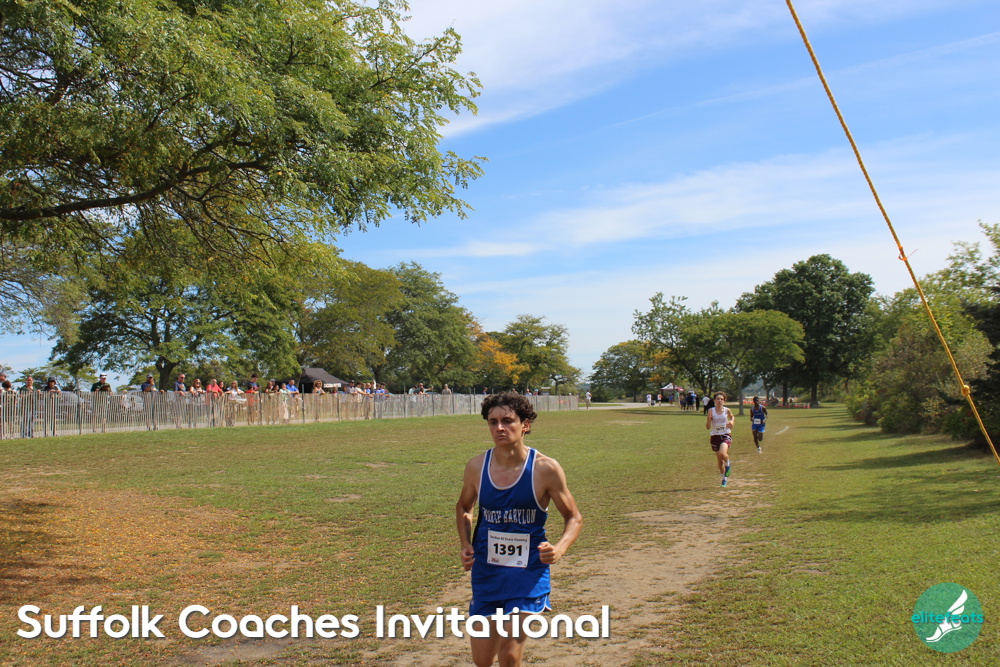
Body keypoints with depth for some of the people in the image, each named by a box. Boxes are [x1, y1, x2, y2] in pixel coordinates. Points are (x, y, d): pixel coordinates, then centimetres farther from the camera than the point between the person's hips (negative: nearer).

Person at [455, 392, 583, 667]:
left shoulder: (546, 469, -12)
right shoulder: (477, 466, -5)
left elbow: (573, 517, -1)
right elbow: (463, 507, 15)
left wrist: (559, 549, -19)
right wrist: (466, 545, -1)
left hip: (529, 573, -3)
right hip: (486, 571, 3)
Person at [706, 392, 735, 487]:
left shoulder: (727, 410, -1)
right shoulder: (711, 411, -2)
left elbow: (732, 417, 22)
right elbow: (708, 427, -3)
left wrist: (732, 422, 0)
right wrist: (709, 418, -20)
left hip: (726, 435, -2)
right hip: (715, 436, 2)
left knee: (722, 454, -29)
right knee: (719, 460, 11)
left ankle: (727, 464, 6)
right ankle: (724, 478, 32)